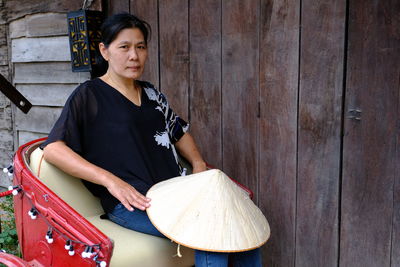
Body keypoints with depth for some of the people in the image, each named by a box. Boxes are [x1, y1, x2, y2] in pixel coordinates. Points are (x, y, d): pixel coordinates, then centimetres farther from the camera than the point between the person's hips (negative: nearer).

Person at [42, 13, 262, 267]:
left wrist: (199, 163, 10)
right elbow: (52, 148, -9)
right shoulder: (89, 95, 0)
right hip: (131, 201, -6)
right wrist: (110, 180, -20)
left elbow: (179, 131, 30)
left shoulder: (151, 93, 19)